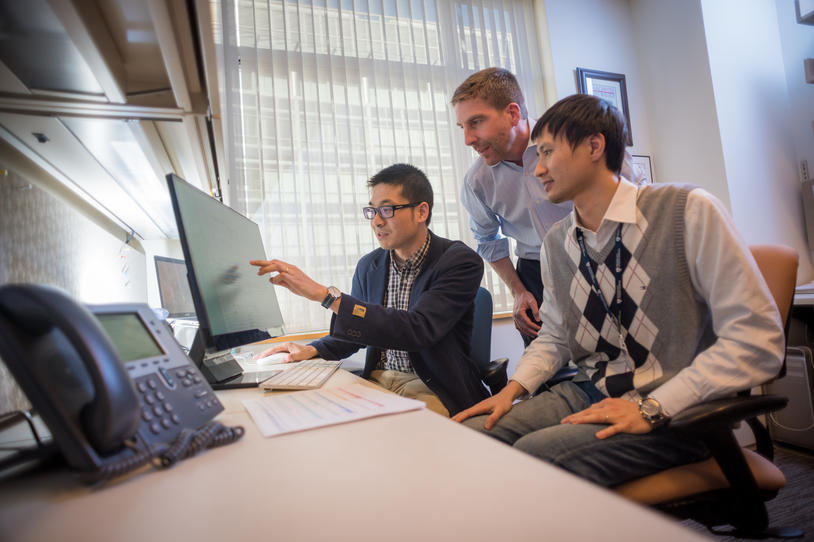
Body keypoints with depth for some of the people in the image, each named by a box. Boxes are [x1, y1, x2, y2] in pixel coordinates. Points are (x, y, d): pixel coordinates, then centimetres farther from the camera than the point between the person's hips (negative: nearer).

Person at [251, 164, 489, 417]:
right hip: (377, 381, 5)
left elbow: (418, 330, -27)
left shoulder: (460, 261, -12)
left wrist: (325, 294, -29)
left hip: (434, 391, -5)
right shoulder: (368, 266, 6)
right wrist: (312, 350, -3)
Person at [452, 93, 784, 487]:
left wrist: (653, 407, -18)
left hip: (676, 411, -5)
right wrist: (514, 389, 0)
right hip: (588, 395, 6)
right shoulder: (556, 244, 7)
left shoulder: (688, 211, -12)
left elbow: (757, 339, -14)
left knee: (534, 454, -28)